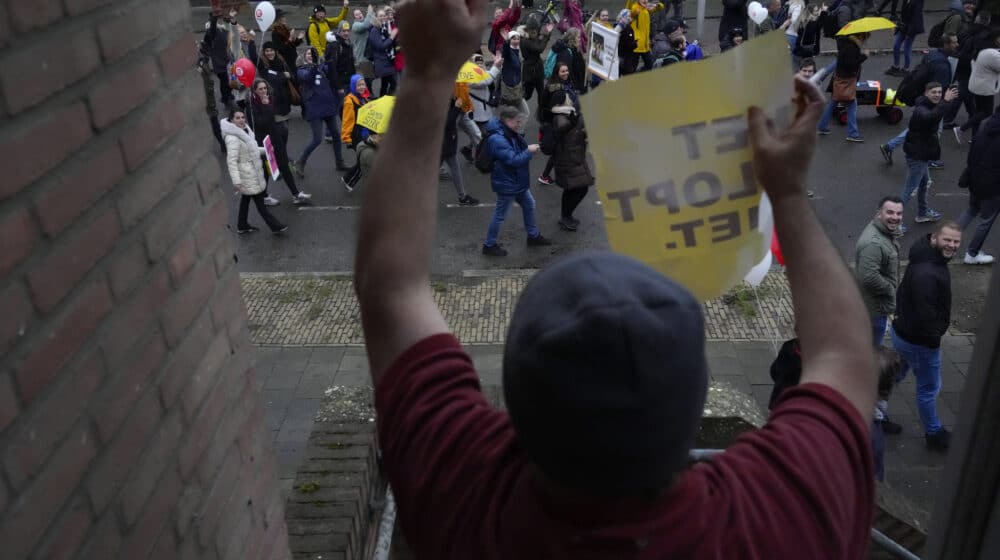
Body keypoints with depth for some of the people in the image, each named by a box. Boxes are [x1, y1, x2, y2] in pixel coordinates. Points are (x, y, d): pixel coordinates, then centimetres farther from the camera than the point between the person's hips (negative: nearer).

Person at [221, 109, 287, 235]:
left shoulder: (244, 131, 6)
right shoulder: (232, 138, -24)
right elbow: (231, 161, -27)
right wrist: (236, 181, -31)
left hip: (252, 172, 10)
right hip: (246, 175, -10)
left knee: (246, 198, 21)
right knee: (259, 202, 0)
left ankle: (242, 226, 35)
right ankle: (275, 226, 9)